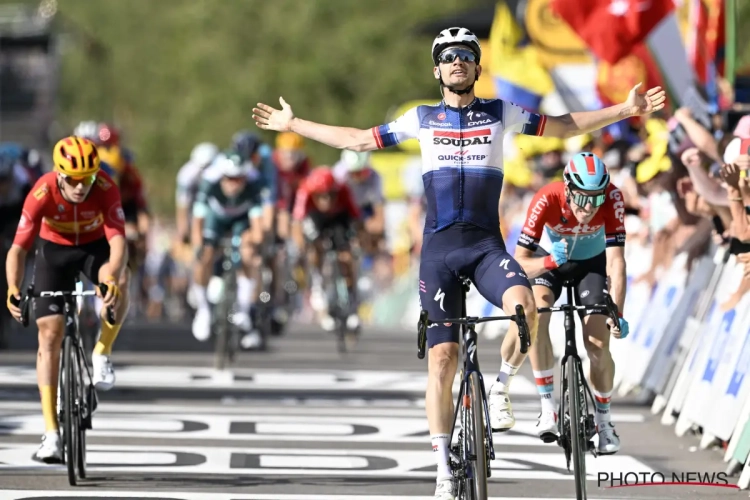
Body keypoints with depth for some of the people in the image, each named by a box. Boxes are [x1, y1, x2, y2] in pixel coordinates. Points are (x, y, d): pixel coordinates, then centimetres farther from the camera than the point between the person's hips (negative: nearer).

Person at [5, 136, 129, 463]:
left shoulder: (105, 189, -30)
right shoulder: (42, 193, -31)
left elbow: (118, 240, -38)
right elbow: (18, 249, -29)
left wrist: (113, 277, -58)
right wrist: (13, 289, -46)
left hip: (95, 246, 0)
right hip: (55, 249, 0)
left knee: (119, 281, -36)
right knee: (50, 335, -9)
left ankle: (102, 354, -11)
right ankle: (51, 433, -7)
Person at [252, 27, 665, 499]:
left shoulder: (501, 113, 7)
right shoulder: (421, 118, 9)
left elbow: (566, 126, 10)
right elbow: (358, 140, 16)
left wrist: (626, 110, 2)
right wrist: (293, 124, 17)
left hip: (487, 244, -1)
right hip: (439, 248, 1)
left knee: (524, 305, -33)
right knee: (442, 356, -5)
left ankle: (501, 388, -5)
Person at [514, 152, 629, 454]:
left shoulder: (612, 198, -33)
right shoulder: (547, 200, -35)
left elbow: (616, 262, -34)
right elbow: (520, 261, -33)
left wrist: (617, 314, -42)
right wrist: (549, 261, -53)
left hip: (592, 263, 1)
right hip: (550, 261, -1)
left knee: (598, 347, -10)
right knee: (536, 316, -31)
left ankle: (603, 419, 16)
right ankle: (548, 404, -20)